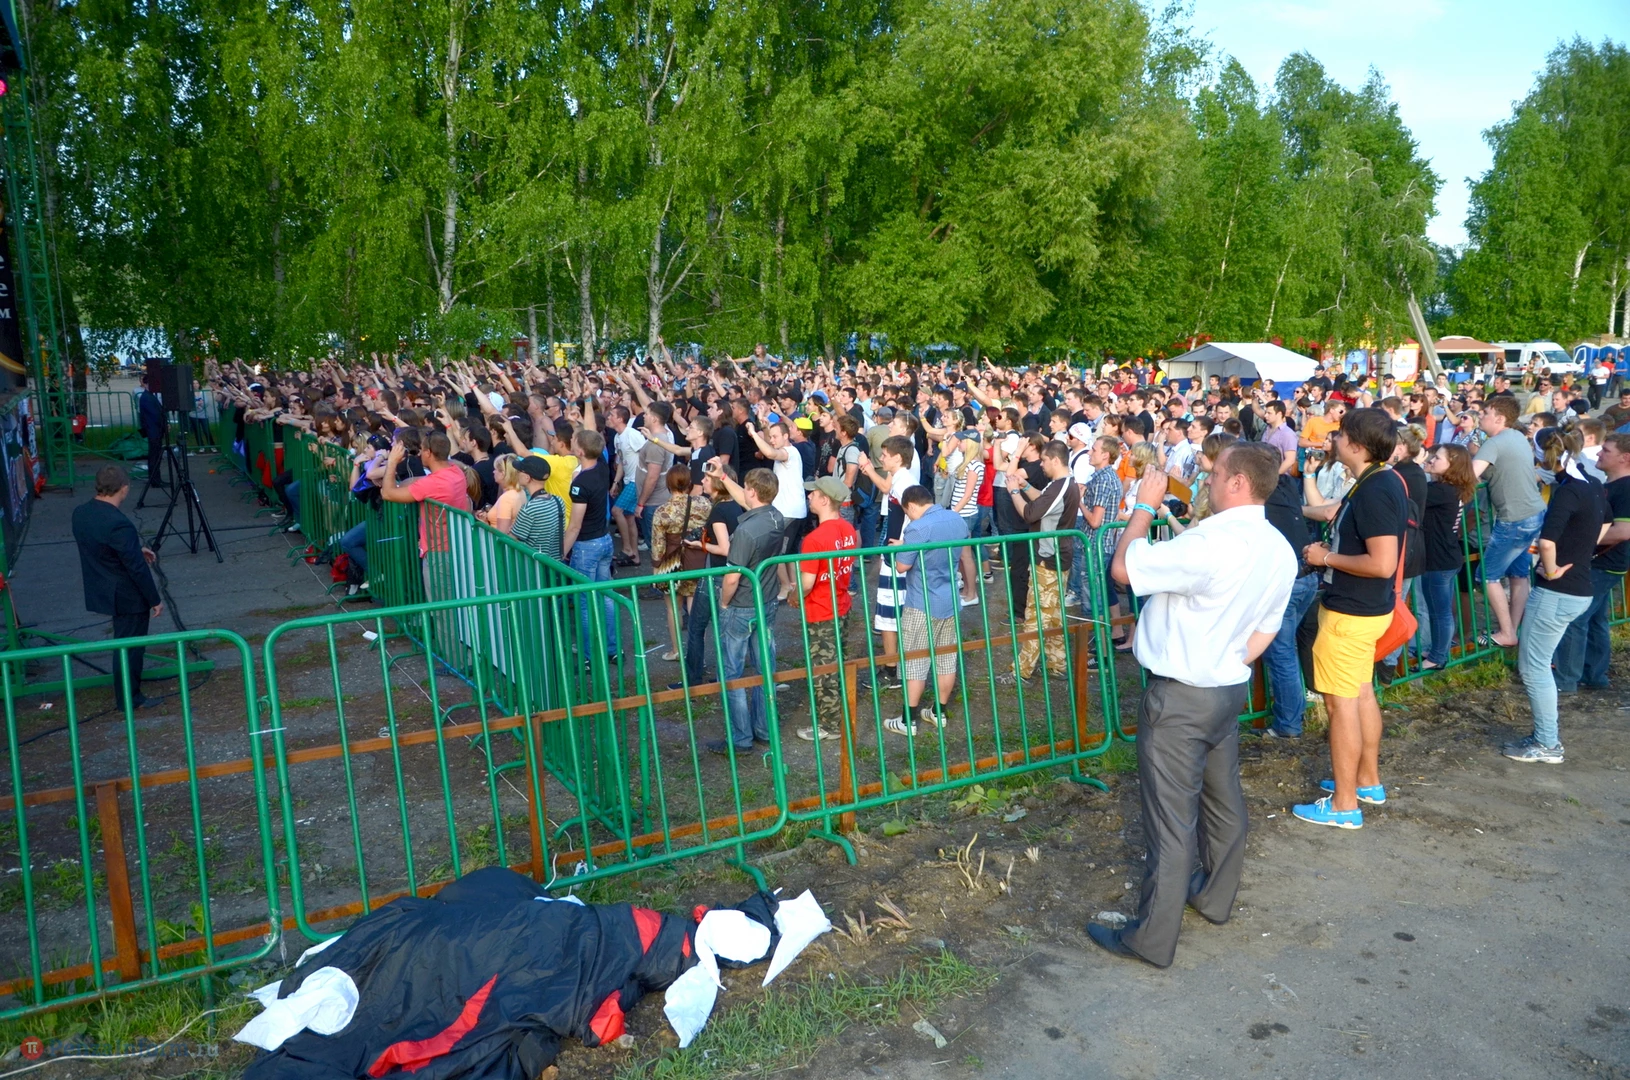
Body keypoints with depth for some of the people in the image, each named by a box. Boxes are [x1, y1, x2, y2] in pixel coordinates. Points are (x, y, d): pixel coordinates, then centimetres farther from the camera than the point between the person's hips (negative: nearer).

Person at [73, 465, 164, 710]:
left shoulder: (80, 513, -2)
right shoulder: (119, 524, -29)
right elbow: (137, 568, -23)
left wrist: (136, 549, 19)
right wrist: (155, 600, -13)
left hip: (102, 590, 9)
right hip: (127, 596, -8)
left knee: (125, 641, 23)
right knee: (130, 645, 6)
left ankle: (127, 692, 37)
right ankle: (129, 699, 17)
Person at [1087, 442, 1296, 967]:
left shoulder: (1210, 543, -27)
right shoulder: (1280, 550, 2)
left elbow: (1123, 568, -21)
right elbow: (1265, 630, 10)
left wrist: (1145, 506, -9)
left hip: (1180, 697, -9)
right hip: (1229, 688, 9)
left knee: (1171, 816, -1)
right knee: (1223, 798, 22)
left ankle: (1153, 938, 9)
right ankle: (1215, 896, 40)